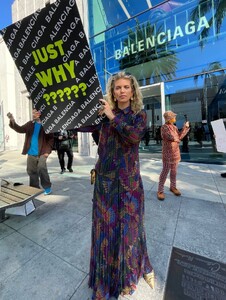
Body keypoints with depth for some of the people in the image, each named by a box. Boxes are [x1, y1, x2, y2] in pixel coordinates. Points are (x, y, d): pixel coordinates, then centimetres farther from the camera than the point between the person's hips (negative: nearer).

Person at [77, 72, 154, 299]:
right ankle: (106, 276, 36)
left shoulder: (140, 115, 3)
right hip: (105, 176, 1)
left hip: (129, 177, 0)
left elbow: (134, 136, -17)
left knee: (129, 224, 13)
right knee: (106, 224, 10)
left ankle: (129, 273, 44)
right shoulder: (103, 112, 6)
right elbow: (83, 126, -6)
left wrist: (113, 117, -14)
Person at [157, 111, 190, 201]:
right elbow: (172, 138, -20)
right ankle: (160, 190, 3)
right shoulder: (164, 127, -13)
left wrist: (185, 127, 1)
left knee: (174, 171, 14)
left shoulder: (174, 127, 11)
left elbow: (179, 136, 4)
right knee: (165, 171, -6)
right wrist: (177, 139, -1)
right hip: (168, 152, -7)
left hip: (176, 152, 7)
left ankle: (173, 187, 29)